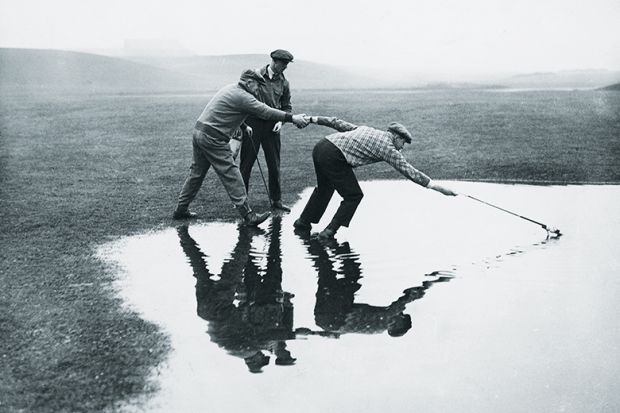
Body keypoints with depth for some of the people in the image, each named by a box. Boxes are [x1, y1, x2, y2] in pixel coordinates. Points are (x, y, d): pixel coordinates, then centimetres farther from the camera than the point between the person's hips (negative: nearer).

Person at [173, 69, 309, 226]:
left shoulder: (230, 89, 15)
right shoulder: (242, 97, -14)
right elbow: (265, 112, -17)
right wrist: (292, 118, -15)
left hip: (199, 132, 10)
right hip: (213, 138, -10)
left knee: (197, 172, 18)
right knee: (231, 176, -7)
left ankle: (181, 209, 25)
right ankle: (248, 216, -5)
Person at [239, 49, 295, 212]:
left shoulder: (283, 83, 6)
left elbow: (287, 107, 16)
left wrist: (281, 121, -3)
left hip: (271, 126, 3)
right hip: (252, 123, -3)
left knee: (274, 164, 6)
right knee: (246, 163, 2)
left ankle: (276, 200, 17)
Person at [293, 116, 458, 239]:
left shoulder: (367, 129, 24)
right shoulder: (388, 147, 2)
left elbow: (340, 123, 25)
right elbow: (408, 171, 0)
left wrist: (314, 119, 31)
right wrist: (437, 187, 2)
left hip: (320, 146, 9)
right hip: (333, 157, -9)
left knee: (324, 187, 31)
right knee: (353, 196, 7)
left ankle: (304, 222, 43)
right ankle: (330, 231, 7)